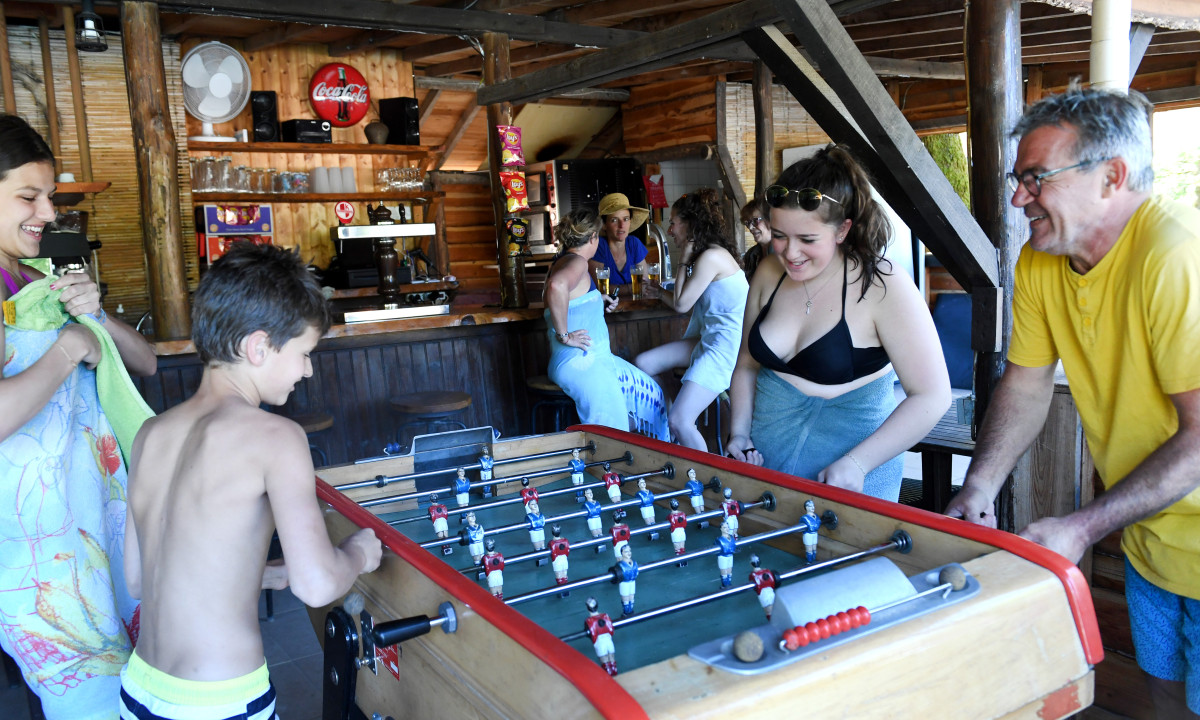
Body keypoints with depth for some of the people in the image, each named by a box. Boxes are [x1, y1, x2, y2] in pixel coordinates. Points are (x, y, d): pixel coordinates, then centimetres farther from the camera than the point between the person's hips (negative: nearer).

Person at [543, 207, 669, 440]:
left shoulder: (563, 261, 18)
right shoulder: (576, 262, -13)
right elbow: (556, 286, -35)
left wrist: (597, 300, 32)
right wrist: (564, 335, -27)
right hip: (579, 364, -11)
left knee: (651, 393, 15)